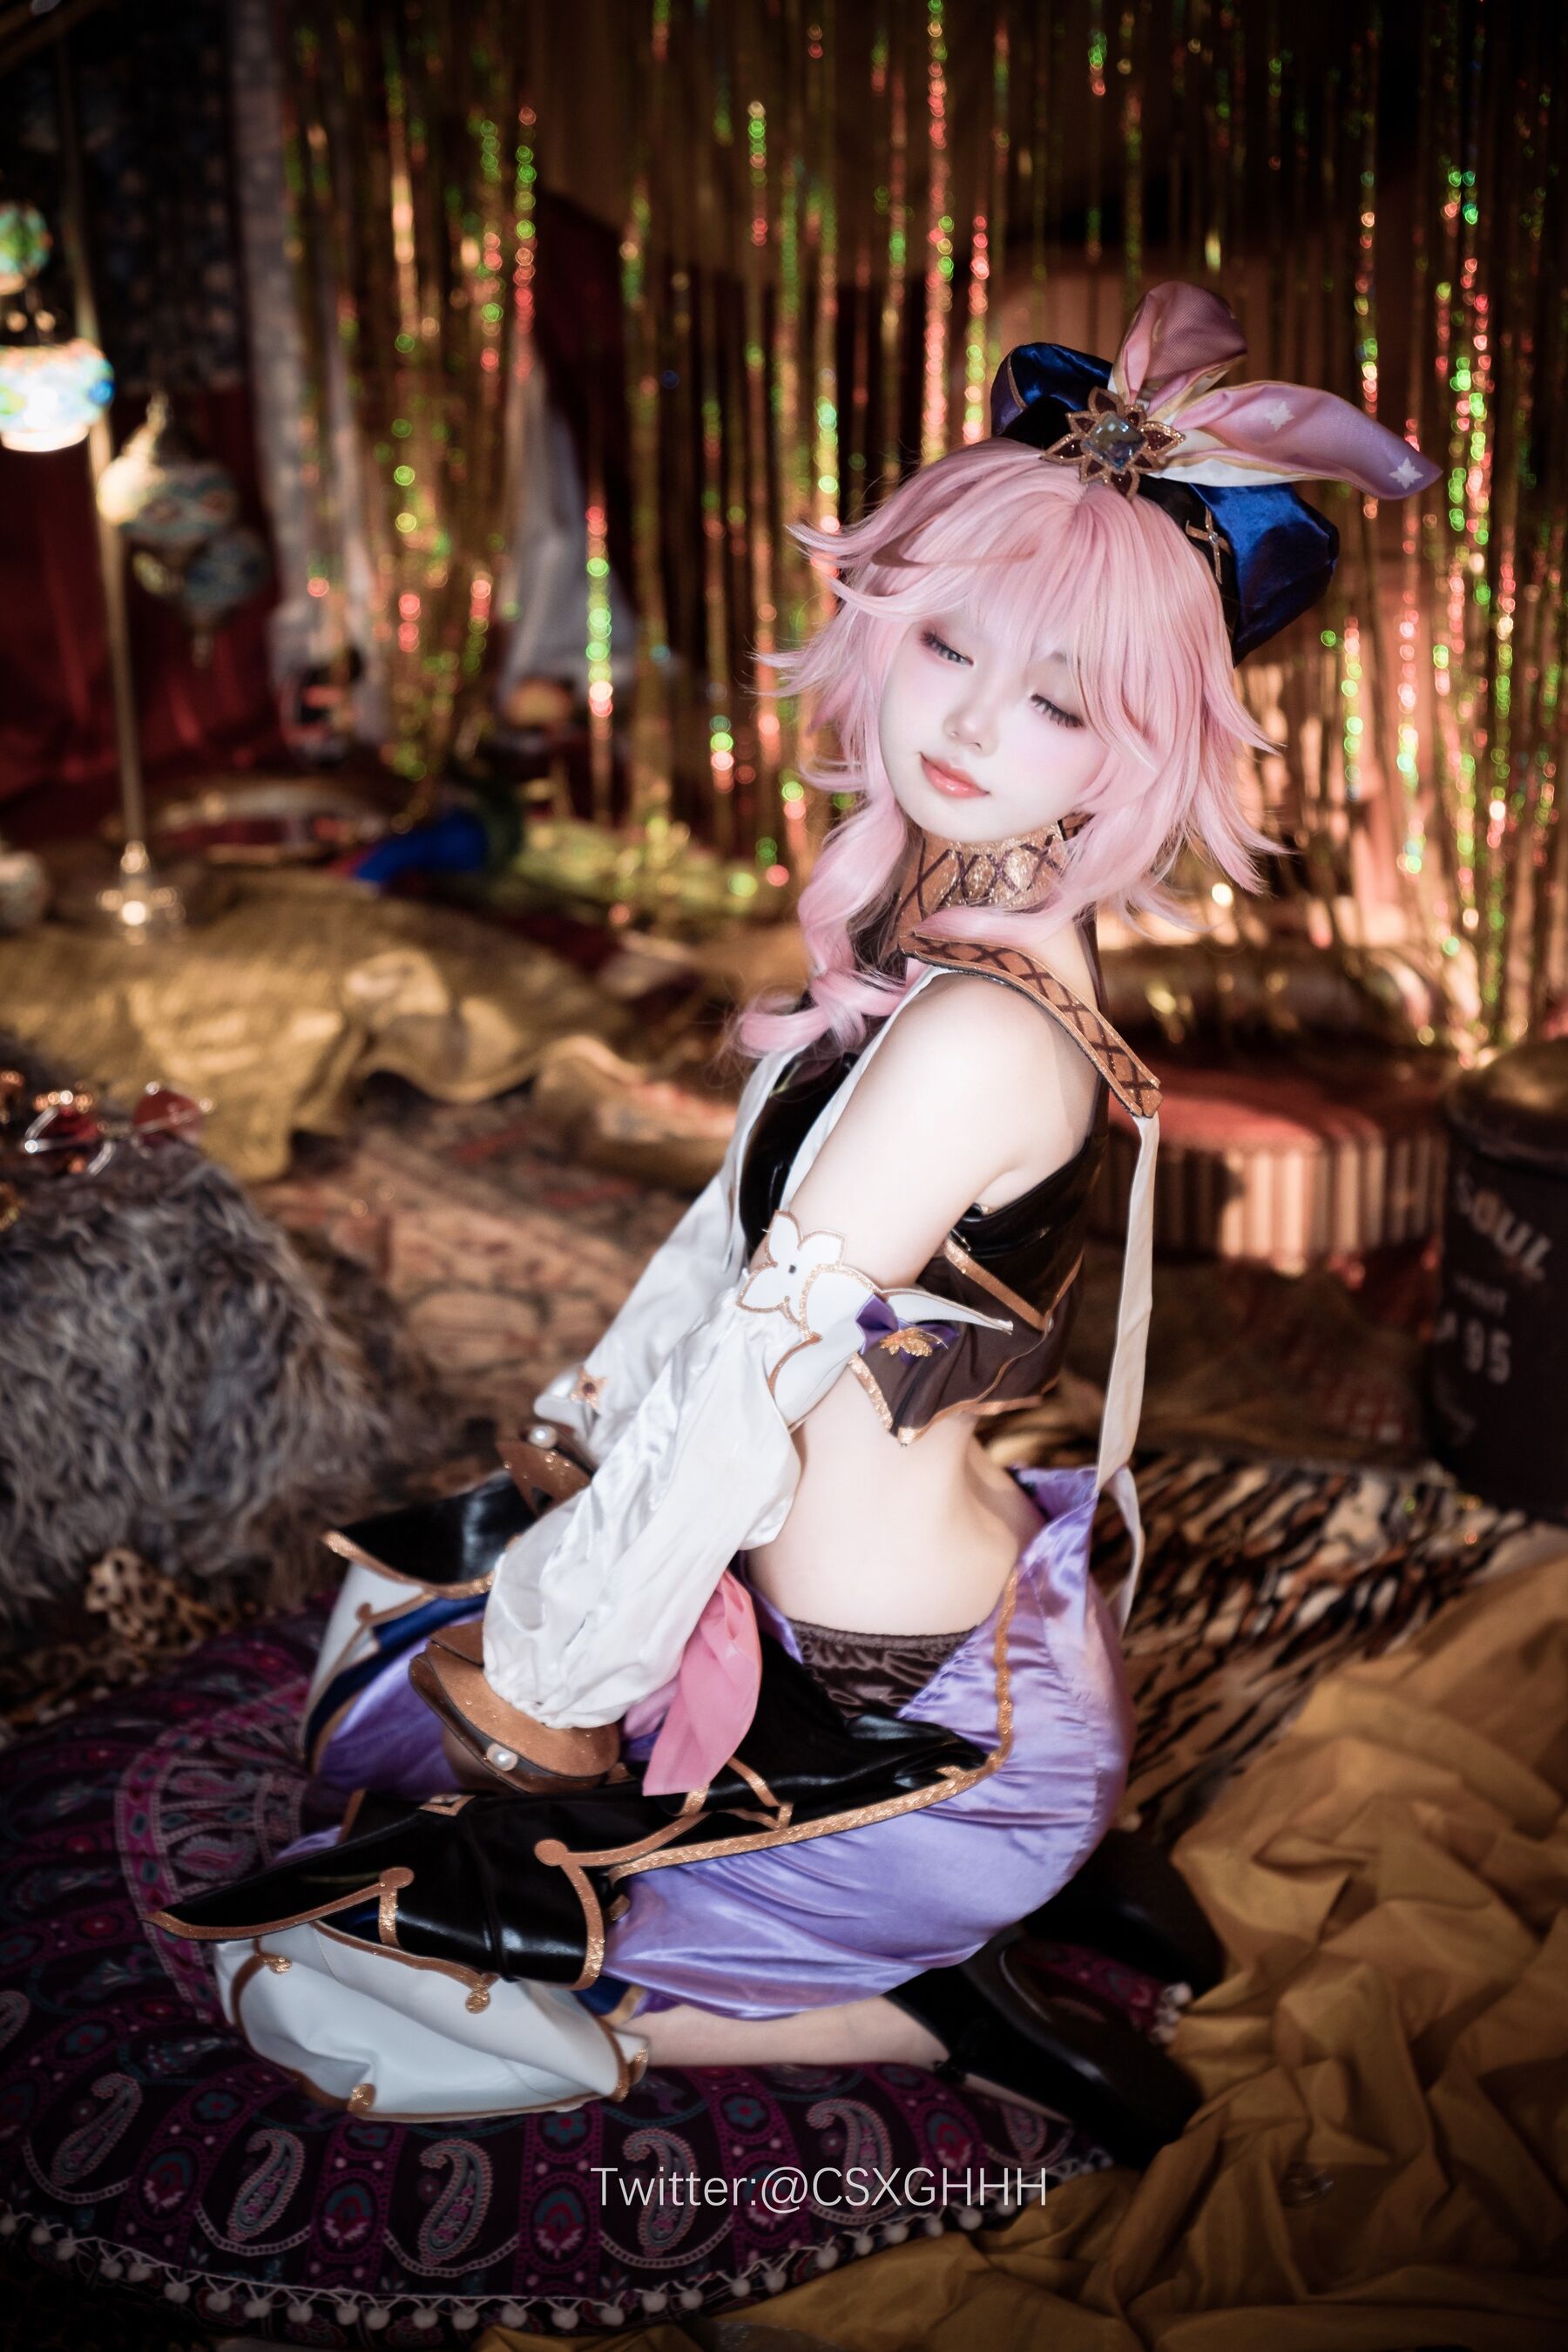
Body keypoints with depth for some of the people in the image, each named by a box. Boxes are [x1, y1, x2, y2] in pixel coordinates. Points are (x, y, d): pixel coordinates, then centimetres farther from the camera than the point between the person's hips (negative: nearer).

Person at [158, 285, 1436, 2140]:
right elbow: (741, 1216, 11)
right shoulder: (925, 917, 0)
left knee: (298, 1978, -1)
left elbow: (741, 1406, -24)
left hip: (920, 1738, -9)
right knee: (392, 1604, 27)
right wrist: (571, 1438, 17)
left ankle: (934, 2013, 1)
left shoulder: (981, 1034, -29)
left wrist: (548, 1690, -11)